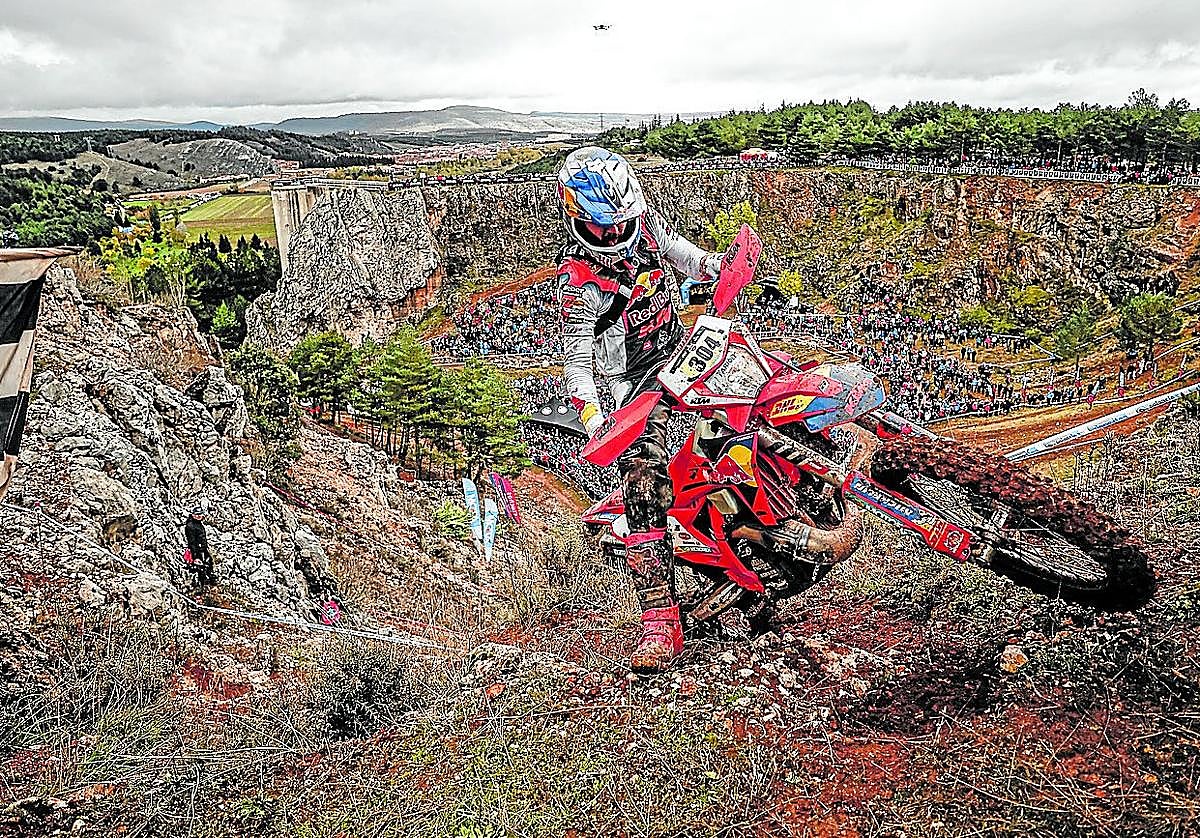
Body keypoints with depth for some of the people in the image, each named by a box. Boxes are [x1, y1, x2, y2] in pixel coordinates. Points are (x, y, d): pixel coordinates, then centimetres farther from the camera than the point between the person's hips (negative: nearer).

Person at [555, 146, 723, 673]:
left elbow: (674, 246, 21)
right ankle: (660, 617, -22)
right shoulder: (579, 282, -20)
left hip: (680, 347, 7)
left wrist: (712, 267, 6)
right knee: (641, 482, -21)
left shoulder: (644, 220, -3)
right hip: (637, 381, -7)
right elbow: (575, 359, -17)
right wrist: (591, 416, -31)